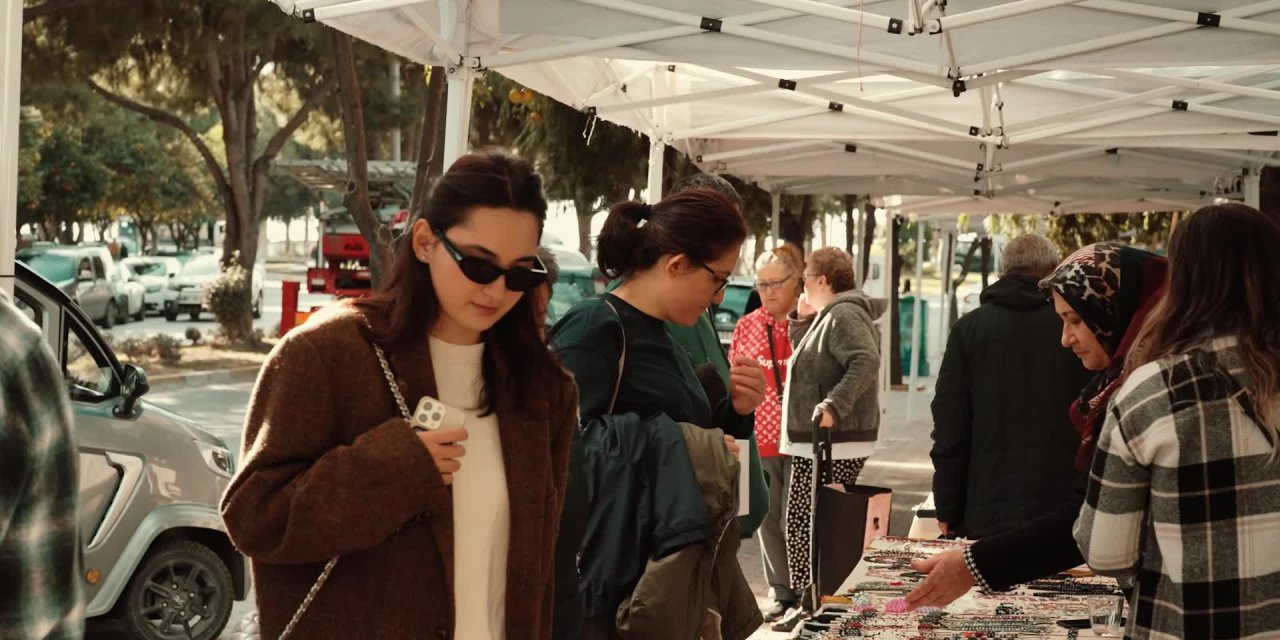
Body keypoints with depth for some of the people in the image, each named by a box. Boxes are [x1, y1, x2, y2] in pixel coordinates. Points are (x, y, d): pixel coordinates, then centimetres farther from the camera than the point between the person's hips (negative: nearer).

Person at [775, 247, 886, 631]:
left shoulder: (843, 315, -15)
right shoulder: (829, 316, 18)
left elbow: (866, 361, -30)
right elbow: (810, 363, 24)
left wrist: (834, 406, -34)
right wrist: (801, 321, 14)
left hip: (833, 444, -11)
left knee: (808, 527, -10)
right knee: (805, 525, 13)